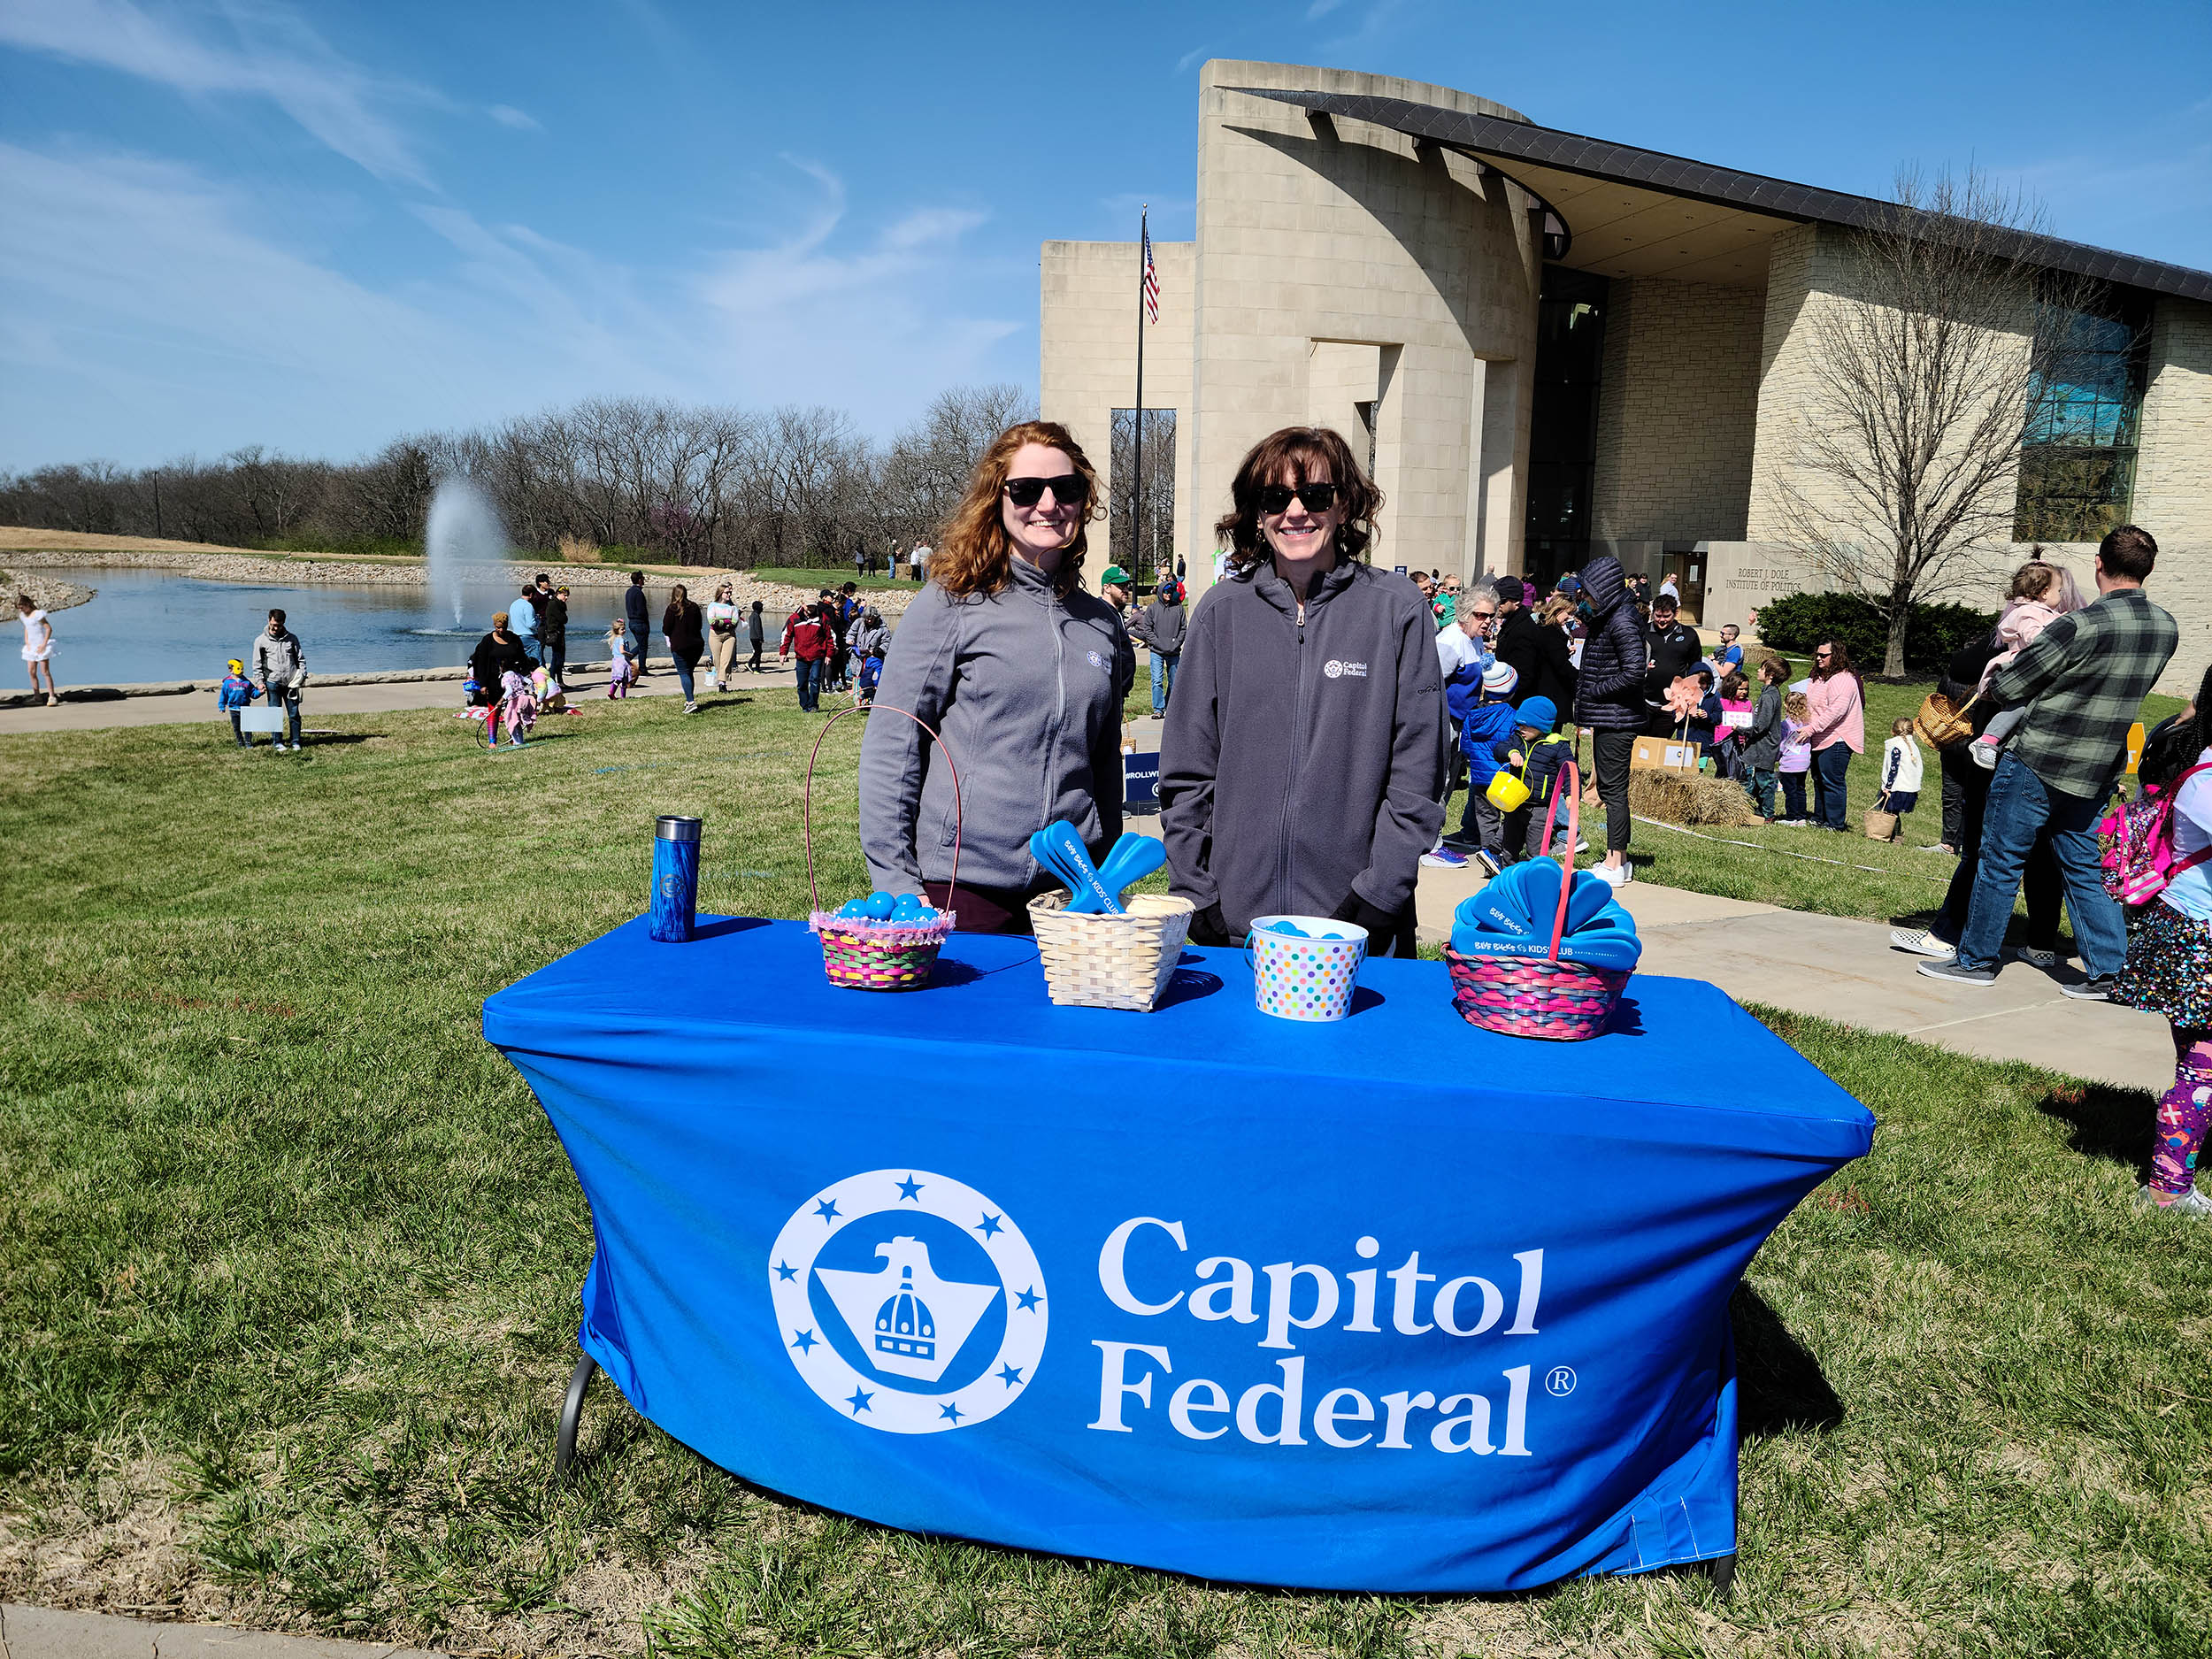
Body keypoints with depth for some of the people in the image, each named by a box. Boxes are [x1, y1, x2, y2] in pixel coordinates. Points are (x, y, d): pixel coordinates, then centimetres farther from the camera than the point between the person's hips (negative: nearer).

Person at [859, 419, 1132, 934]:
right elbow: (889, 751, -5)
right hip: (962, 890, -4)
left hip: (1072, 891, 4)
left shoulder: (1103, 625, 9)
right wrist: (895, 882, -10)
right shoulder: (950, 606, -4)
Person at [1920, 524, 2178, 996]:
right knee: (2083, 868, 16)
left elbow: (2005, 689, -15)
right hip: (2096, 774, 7)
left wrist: (1984, 686, 6)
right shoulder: (2166, 630, 2)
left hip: (2038, 763, -6)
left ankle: (1977, 959, 14)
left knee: (2001, 861, 5)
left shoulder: (2081, 626, -20)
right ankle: (2108, 972, 15)